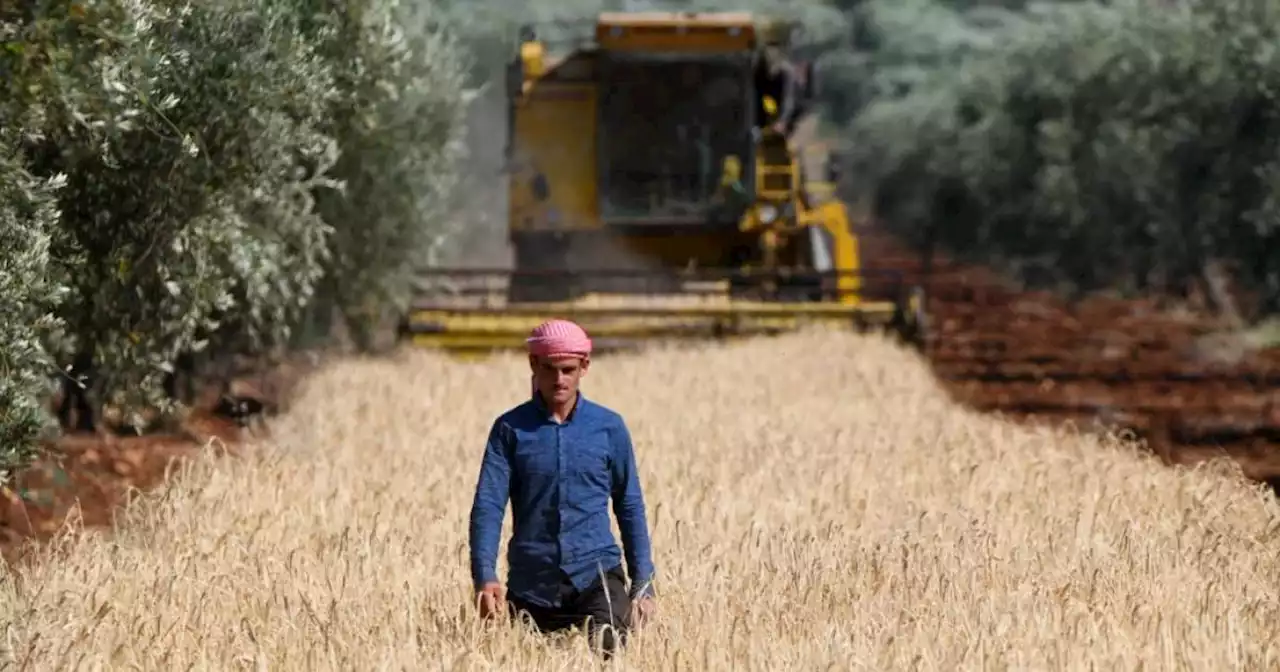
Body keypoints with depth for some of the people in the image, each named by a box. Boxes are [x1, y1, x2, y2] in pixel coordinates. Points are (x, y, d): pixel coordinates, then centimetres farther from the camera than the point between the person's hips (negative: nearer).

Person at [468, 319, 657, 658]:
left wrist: (643, 584, 5)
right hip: (532, 586, 1)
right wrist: (485, 576, -20)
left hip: (597, 577, -1)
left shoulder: (609, 427, 4)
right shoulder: (510, 428, 1)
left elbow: (630, 507, 10)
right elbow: (488, 506, -5)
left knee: (607, 654, -25)